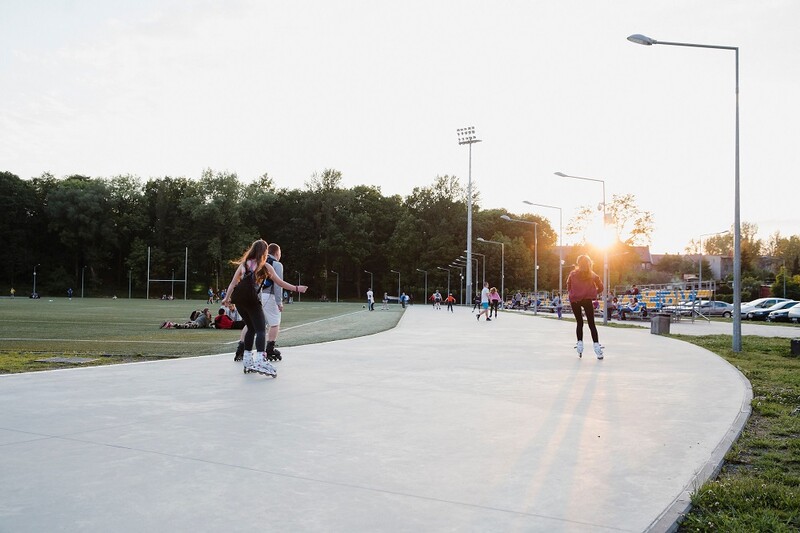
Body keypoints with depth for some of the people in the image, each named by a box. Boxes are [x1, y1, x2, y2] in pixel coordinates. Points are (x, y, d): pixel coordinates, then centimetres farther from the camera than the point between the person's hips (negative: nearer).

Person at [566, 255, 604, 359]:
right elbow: (600, 288, 8)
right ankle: (596, 346, -7)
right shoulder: (593, 275, 5)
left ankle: (580, 344, 3)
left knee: (579, 322, 12)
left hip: (575, 300, 0)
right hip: (587, 300, 0)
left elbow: (568, 287, 5)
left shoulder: (573, 274, 2)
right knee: (591, 323, 3)